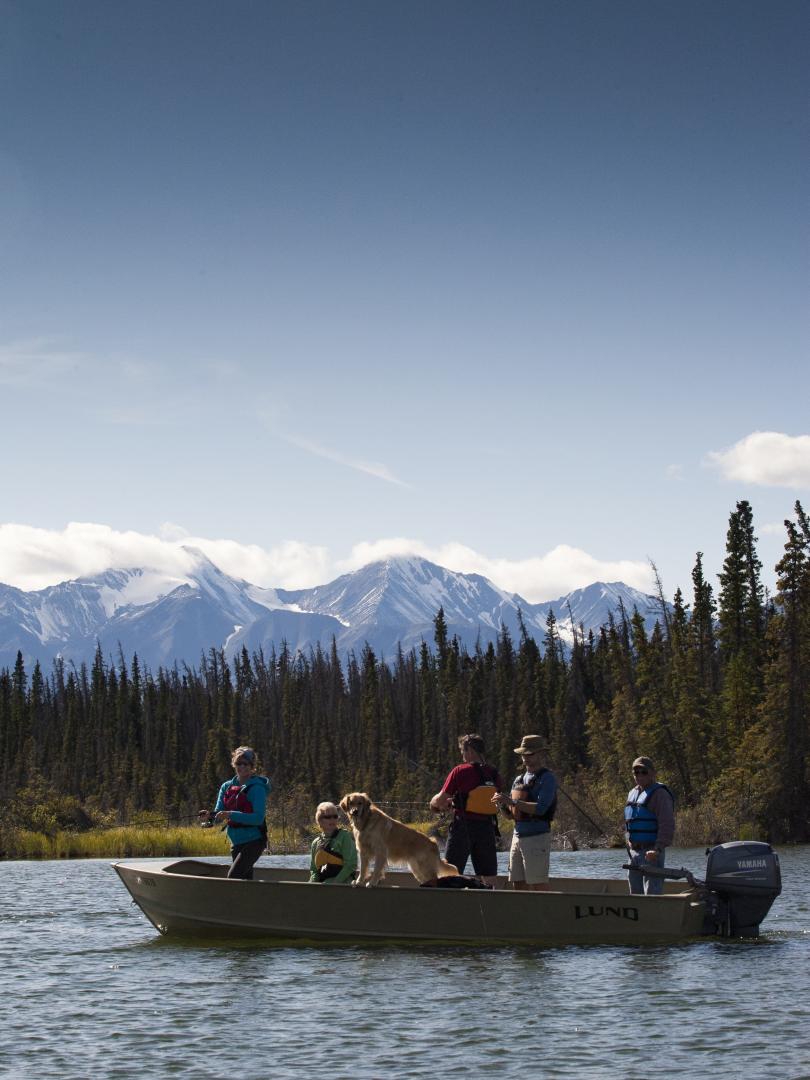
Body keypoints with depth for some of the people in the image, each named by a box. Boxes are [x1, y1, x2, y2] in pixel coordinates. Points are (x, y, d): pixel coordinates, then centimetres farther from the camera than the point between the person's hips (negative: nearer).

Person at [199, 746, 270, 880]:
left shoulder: (257, 788, -12)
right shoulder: (227, 787, 8)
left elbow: (258, 818, -21)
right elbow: (219, 812, 3)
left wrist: (231, 815, -29)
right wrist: (209, 816, -21)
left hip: (253, 841, -7)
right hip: (236, 842, 7)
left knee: (233, 876, -20)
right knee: (245, 879, 12)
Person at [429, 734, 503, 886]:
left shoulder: (460, 771, -10)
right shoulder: (494, 773, 5)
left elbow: (441, 798, -10)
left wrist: (433, 803, 15)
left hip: (463, 827, -4)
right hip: (487, 827, 4)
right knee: (489, 878, 7)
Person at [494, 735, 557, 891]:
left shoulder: (547, 778, -6)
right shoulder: (519, 778, 17)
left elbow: (540, 808, -19)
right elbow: (511, 813, 20)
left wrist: (512, 801, -21)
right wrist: (502, 804, -2)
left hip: (537, 837, -8)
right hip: (518, 836, 8)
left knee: (538, 886, -9)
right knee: (517, 884, 7)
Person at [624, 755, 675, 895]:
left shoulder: (659, 794, -11)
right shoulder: (632, 793, 16)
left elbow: (667, 825, -20)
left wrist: (658, 849, -27)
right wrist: (628, 840, 13)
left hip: (651, 853, -9)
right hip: (634, 852, 9)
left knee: (651, 894, -14)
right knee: (635, 893, 14)